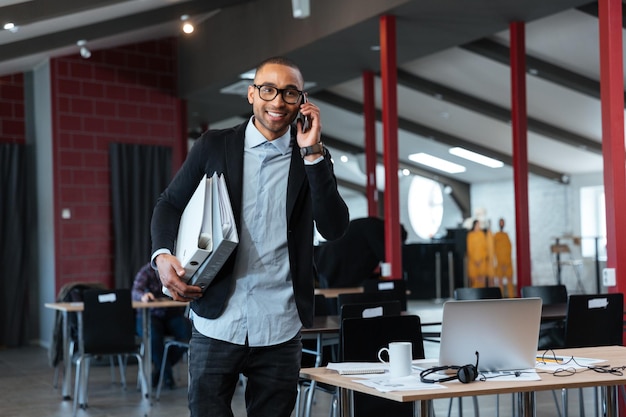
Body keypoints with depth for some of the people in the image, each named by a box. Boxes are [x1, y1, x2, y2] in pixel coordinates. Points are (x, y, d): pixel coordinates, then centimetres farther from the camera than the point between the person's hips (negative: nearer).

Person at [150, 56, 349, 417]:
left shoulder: (314, 158, 5)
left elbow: (335, 228, -6)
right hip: (217, 323, 0)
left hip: (279, 330, 1)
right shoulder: (214, 146, 5)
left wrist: (312, 152, -11)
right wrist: (162, 255, -7)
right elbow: (170, 204, 12)